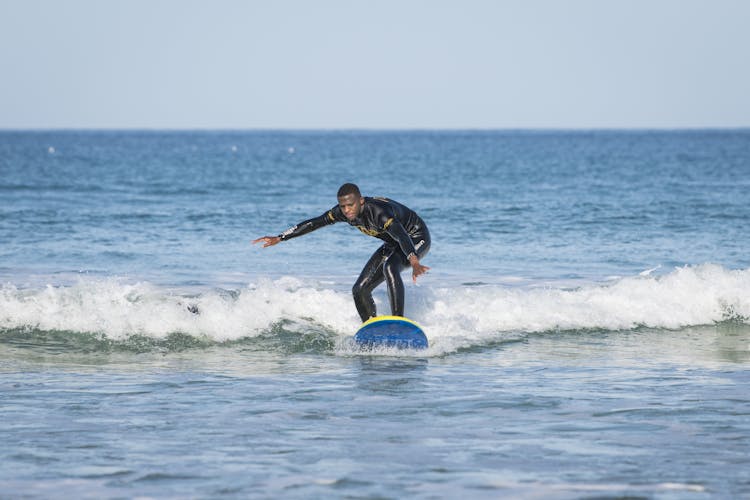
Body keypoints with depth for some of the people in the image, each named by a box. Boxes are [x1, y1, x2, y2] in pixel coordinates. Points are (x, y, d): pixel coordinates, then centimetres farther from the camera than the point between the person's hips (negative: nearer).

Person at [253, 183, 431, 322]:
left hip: (417, 238, -8)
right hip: (393, 244, 8)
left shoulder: (379, 212, -38)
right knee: (360, 290, -2)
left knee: (390, 267, -37)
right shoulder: (342, 212, -15)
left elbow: (402, 236, -53)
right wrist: (279, 238, -4)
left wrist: (414, 263, -70)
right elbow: (314, 223, -4)